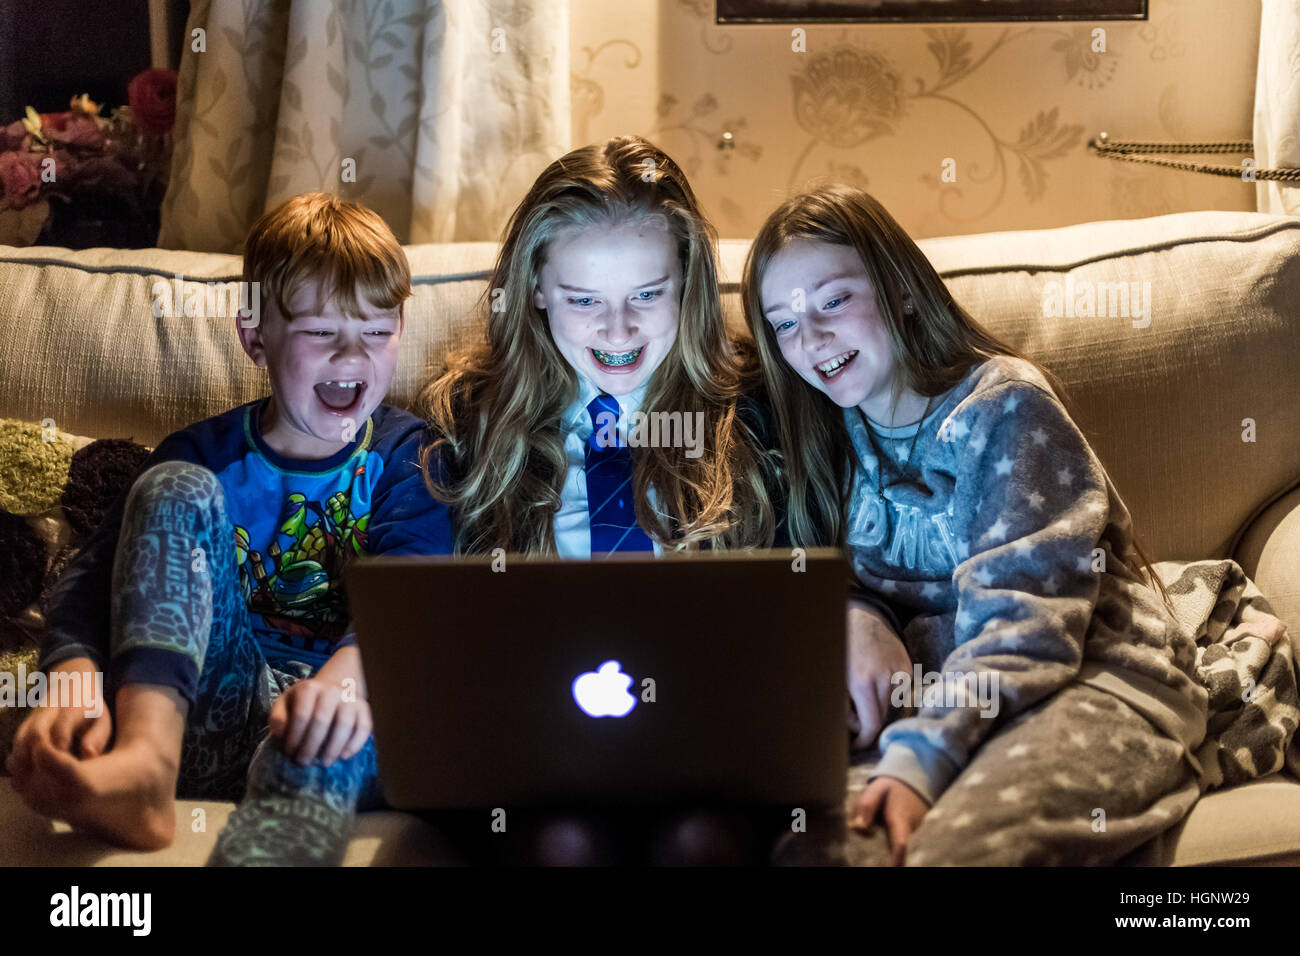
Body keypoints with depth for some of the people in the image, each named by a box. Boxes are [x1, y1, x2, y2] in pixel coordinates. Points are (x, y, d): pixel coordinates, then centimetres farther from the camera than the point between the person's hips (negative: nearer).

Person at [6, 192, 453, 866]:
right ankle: (145, 760, -39)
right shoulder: (204, 454, 11)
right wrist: (77, 679, -25)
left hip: (327, 734, -2)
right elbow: (93, 574, -1)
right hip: (203, 705, 2)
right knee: (175, 487, -15)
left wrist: (346, 673, -35)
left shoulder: (404, 455, 9)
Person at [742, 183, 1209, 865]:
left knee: (957, 842, -39)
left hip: (1088, 676, -5)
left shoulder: (1005, 406, -7)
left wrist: (919, 758, -29)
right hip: (928, 683, 5)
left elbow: (1021, 622, -16)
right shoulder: (833, 433, 13)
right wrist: (850, 622, -14)